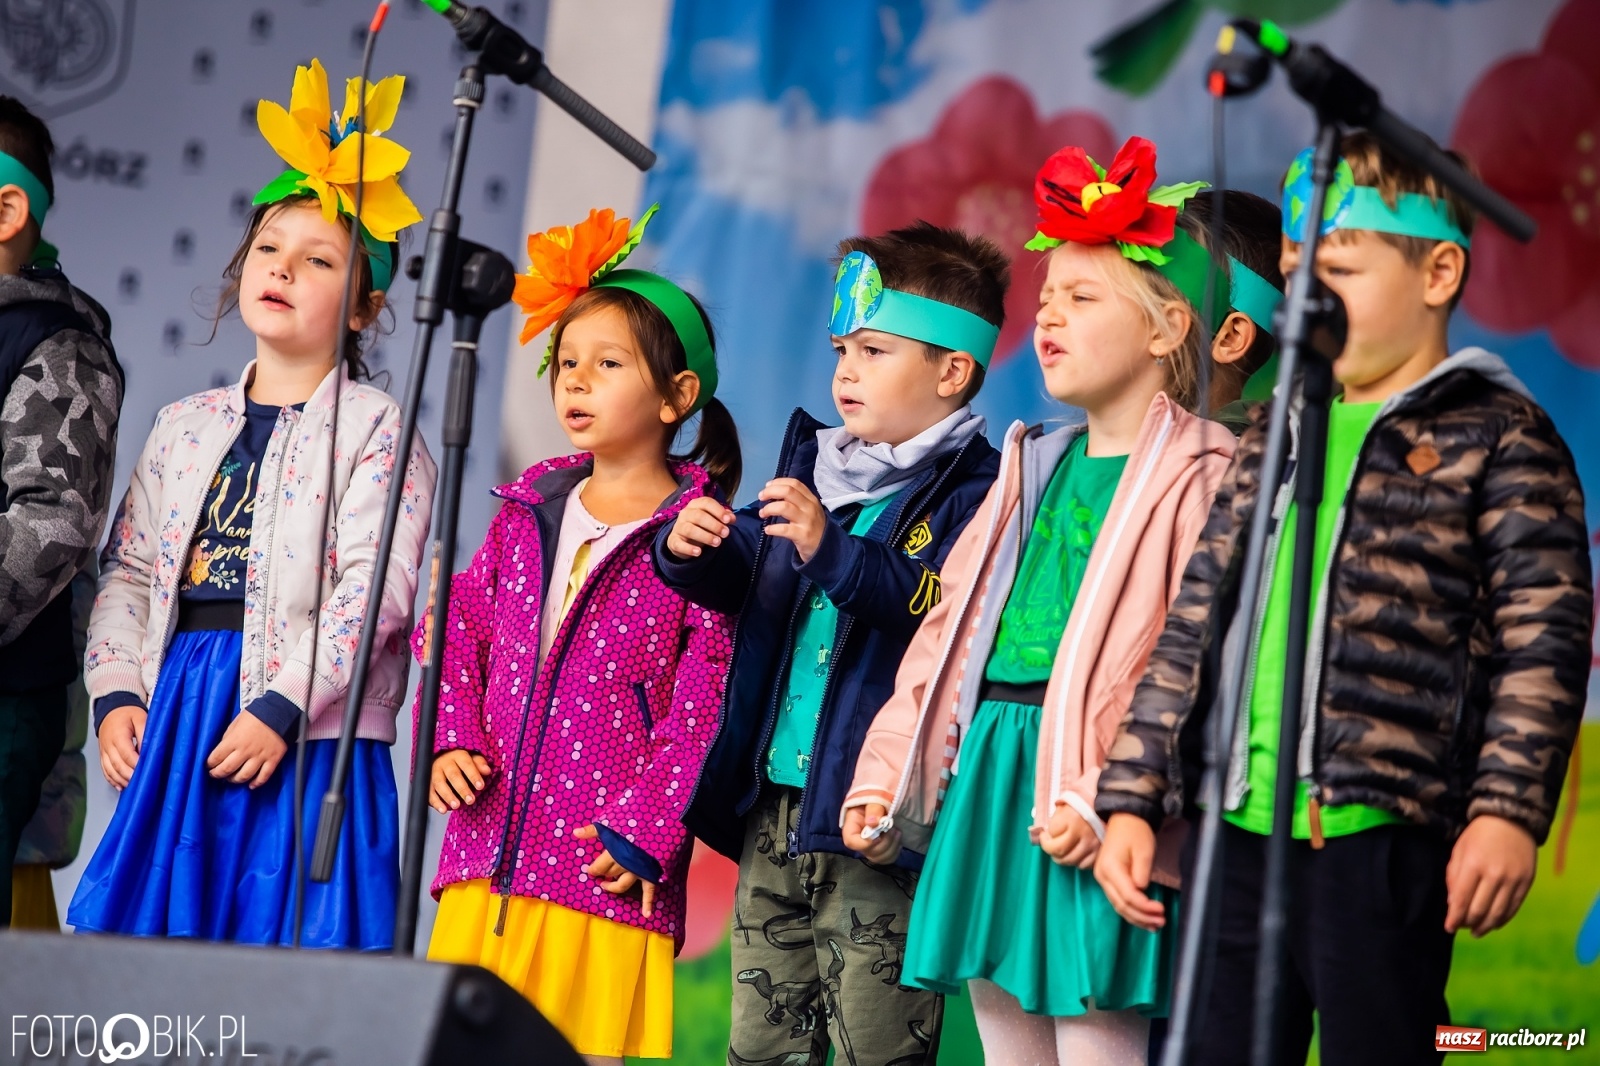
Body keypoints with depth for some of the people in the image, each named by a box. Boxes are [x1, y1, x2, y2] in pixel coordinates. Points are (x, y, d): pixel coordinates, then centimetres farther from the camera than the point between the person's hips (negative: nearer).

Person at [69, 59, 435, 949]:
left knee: (285, 940, -6)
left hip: (305, 734, -5)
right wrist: (116, 692, 1)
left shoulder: (375, 428, -1)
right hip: (173, 718, 5)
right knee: (149, 929, 3)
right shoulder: (187, 426, 17)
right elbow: (128, 572, 15)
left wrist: (281, 707, -18)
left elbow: (372, 591, -12)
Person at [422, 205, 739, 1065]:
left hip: (603, 867, -5)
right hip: (488, 851, 5)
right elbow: (454, 629, 19)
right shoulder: (524, 517, 14)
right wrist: (450, 741, 3)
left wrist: (641, 833, -13)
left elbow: (704, 711, -8)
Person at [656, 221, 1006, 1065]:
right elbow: (742, 578, 22)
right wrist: (694, 552, -1)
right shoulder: (814, 461, 15)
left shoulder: (977, 490, -9)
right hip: (775, 808, 8)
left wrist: (831, 548, -29)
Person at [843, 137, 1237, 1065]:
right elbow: (951, 629, 20)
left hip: (1088, 789, -8)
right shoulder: (1037, 465, 18)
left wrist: (1111, 801, -24)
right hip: (989, 776, 8)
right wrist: (884, 772, 13)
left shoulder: (1200, 476, -7)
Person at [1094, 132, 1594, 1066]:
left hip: (1380, 839, -6)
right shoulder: (1270, 443, 19)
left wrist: (1508, 810, -17)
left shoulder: (1497, 437, 1)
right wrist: (1133, 799, 12)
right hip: (1239, 834, 6)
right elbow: (1192, 632, 19)